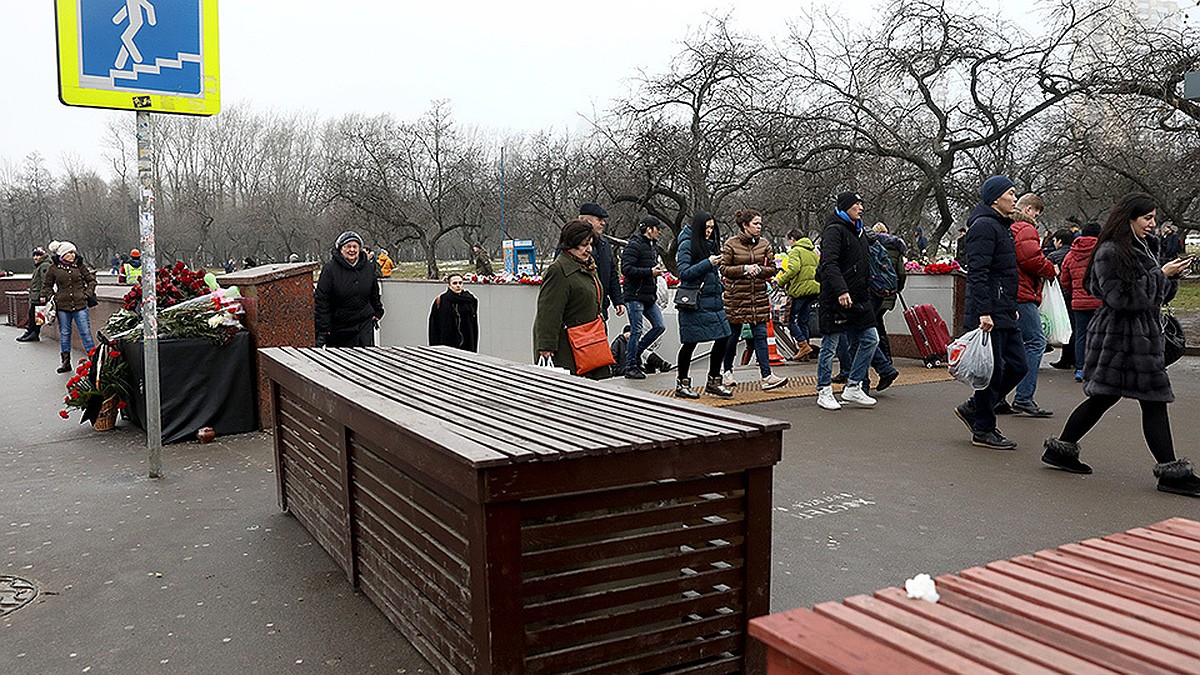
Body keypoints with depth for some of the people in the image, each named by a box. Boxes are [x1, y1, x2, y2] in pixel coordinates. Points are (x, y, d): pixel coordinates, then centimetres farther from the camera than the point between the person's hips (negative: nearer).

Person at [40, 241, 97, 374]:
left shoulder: (80, 266, 3)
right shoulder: (54, 269, 3)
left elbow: (91, 280, 14)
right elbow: (47, 285, 14)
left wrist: (87, 293, 3)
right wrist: (47, 297, 0)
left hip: (80, 305, -1)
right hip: (62, 306, 1)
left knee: (86, 333, -2)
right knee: (64, 334, 10)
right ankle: (66, 362, 19)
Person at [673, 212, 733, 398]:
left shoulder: (711, 244, 16)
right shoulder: (687, 245, -6)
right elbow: (684, 273, -14)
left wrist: (720, 289, 14)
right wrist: (708, 263, -19)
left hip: (713, 301, 7)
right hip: (694, 303, -7)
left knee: (723, 338, 3)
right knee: (690, 342, 0)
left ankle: (713, 381, 16)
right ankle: (682, 384, 14)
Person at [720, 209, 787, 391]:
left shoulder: (764, 244, 7)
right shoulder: (730, 244, -4)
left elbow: (772, 268, 9)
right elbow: (724, 269, -6)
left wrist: (758, 269, -11)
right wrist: (744, 269, -17)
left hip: (759, 297, 3)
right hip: (736, 297, -3)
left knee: (760, 335, -3)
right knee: (732, 335, 7)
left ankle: (766, 376, -7)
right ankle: (727, 372, 24)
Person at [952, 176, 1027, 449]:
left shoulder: (1001, 226, 20)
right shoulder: (984, 226, -12)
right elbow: (978, 273, -20)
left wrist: (1011, 308, 24)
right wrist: (984, 312, -26)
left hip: (1004, 313, 10)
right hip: (990, 313, -10)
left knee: (1017, 365, 10)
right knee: (993, 369, -4)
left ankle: (973, 408, 21)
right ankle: (983, 430, 7)